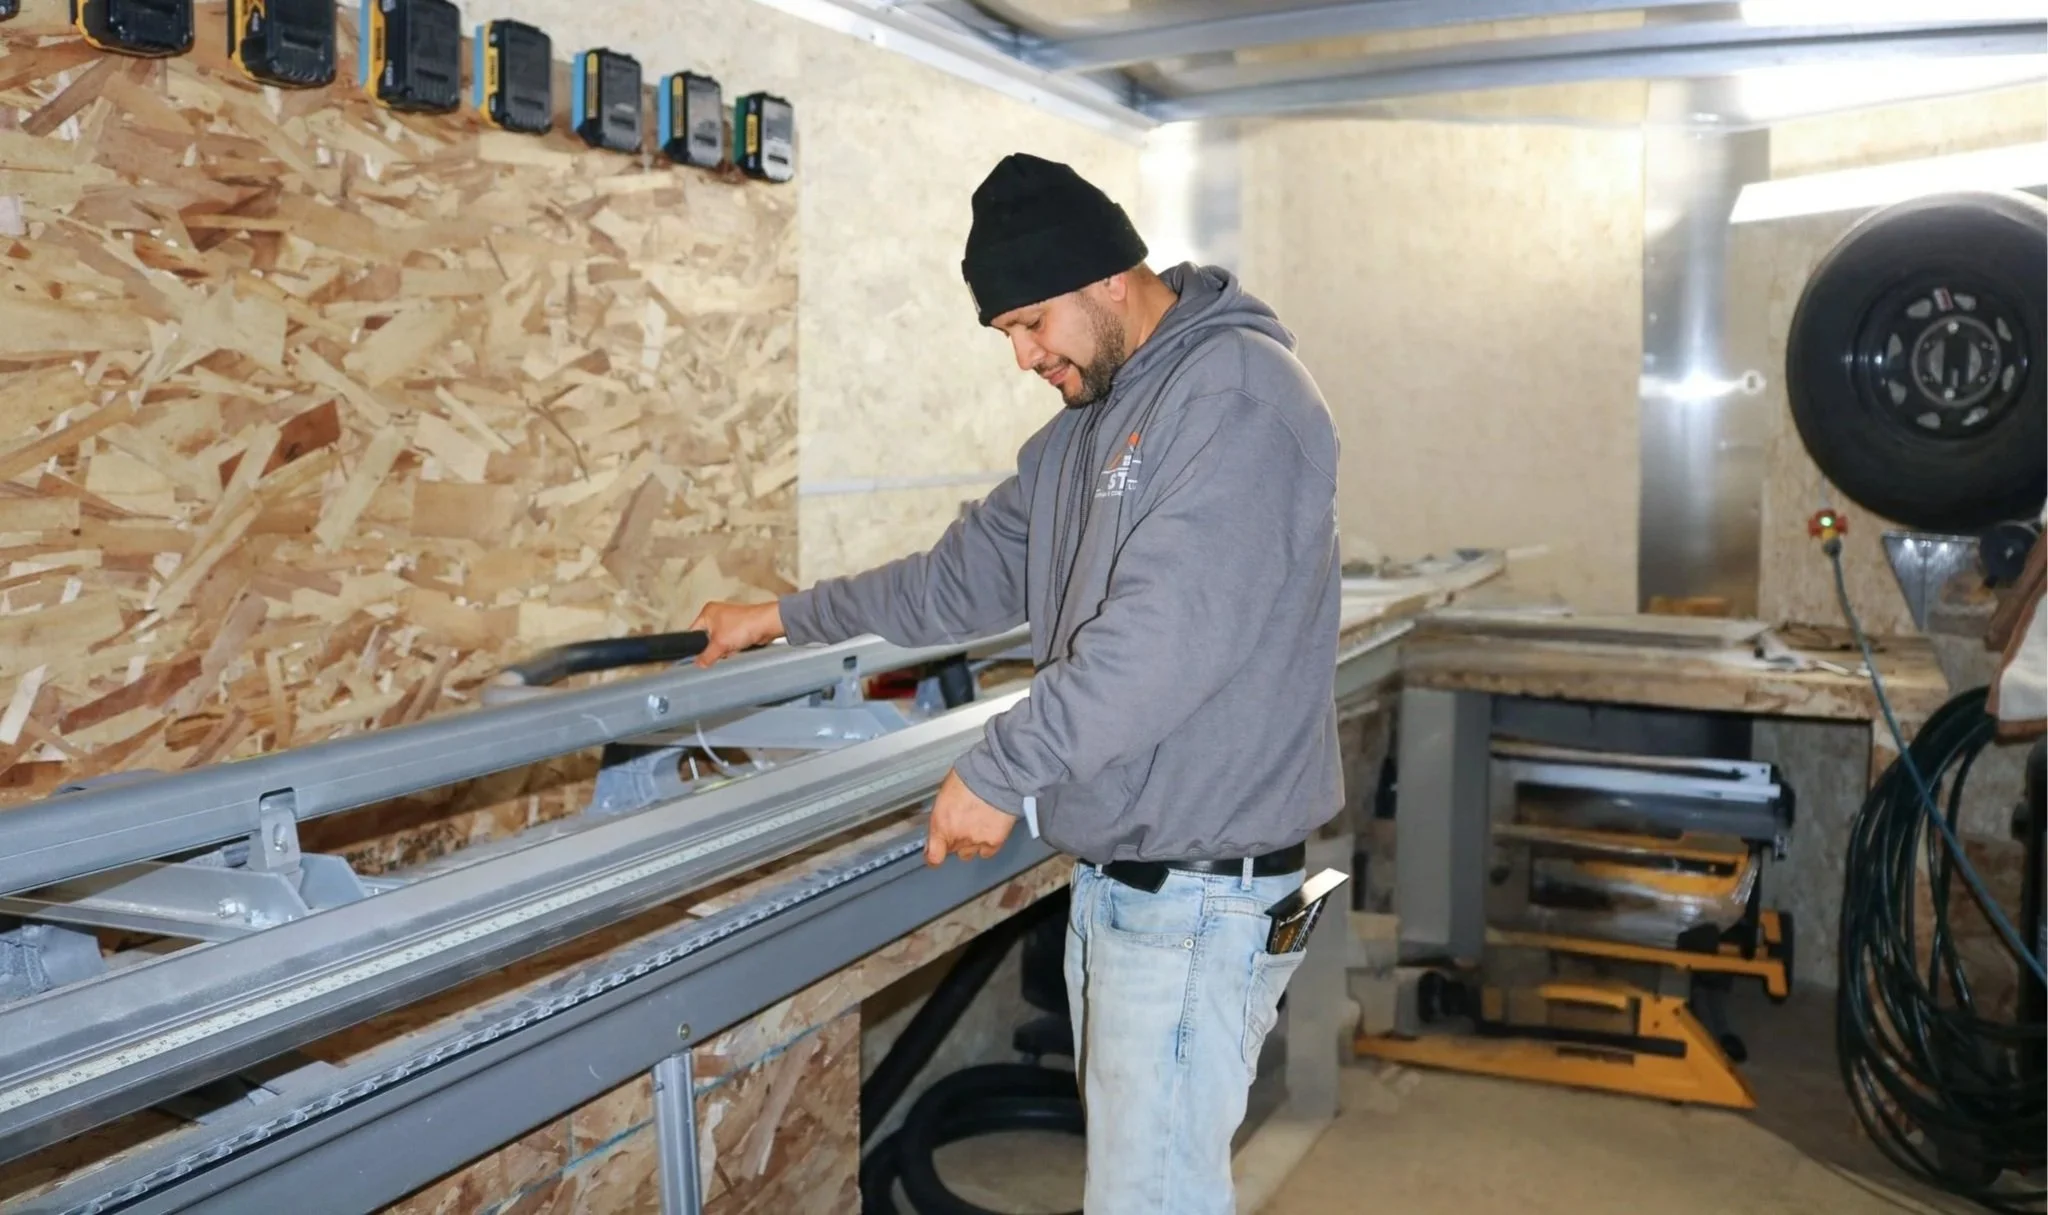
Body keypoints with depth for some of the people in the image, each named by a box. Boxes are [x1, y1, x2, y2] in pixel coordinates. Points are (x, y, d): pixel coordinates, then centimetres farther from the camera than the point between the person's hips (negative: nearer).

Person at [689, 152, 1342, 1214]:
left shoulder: (1239, 392, -16)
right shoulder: (1089, 422, 14)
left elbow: (1166, 631, -26)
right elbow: (967, 576, 21)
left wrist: (1001, 769, -20)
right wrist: (787, 618, 23)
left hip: (1199, 895, -9)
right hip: (1111, 875, 9)